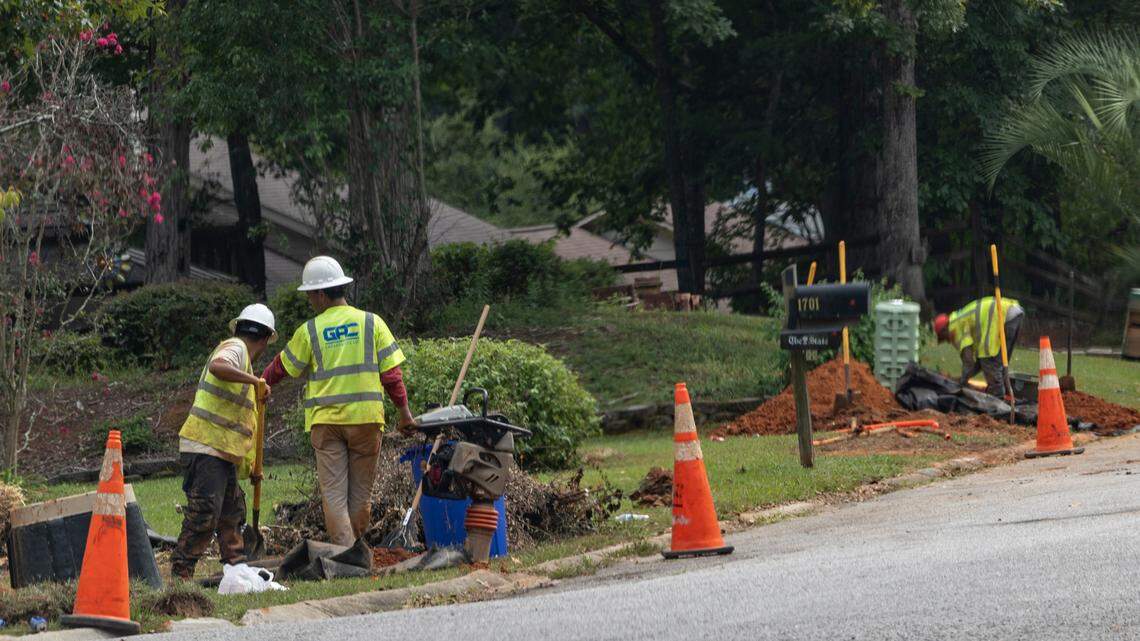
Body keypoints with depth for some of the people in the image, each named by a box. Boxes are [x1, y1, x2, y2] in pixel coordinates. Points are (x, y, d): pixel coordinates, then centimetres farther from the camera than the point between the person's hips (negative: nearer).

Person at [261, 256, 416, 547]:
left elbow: (283, 367, 12)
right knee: (360, 492, 11)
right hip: (366, 417, 1)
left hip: (326, 420, -1)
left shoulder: (309, 331, -1)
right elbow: (391, 373, -1)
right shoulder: (372, 323, 1)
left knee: (333, 494, -1)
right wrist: (404, 411, 7)